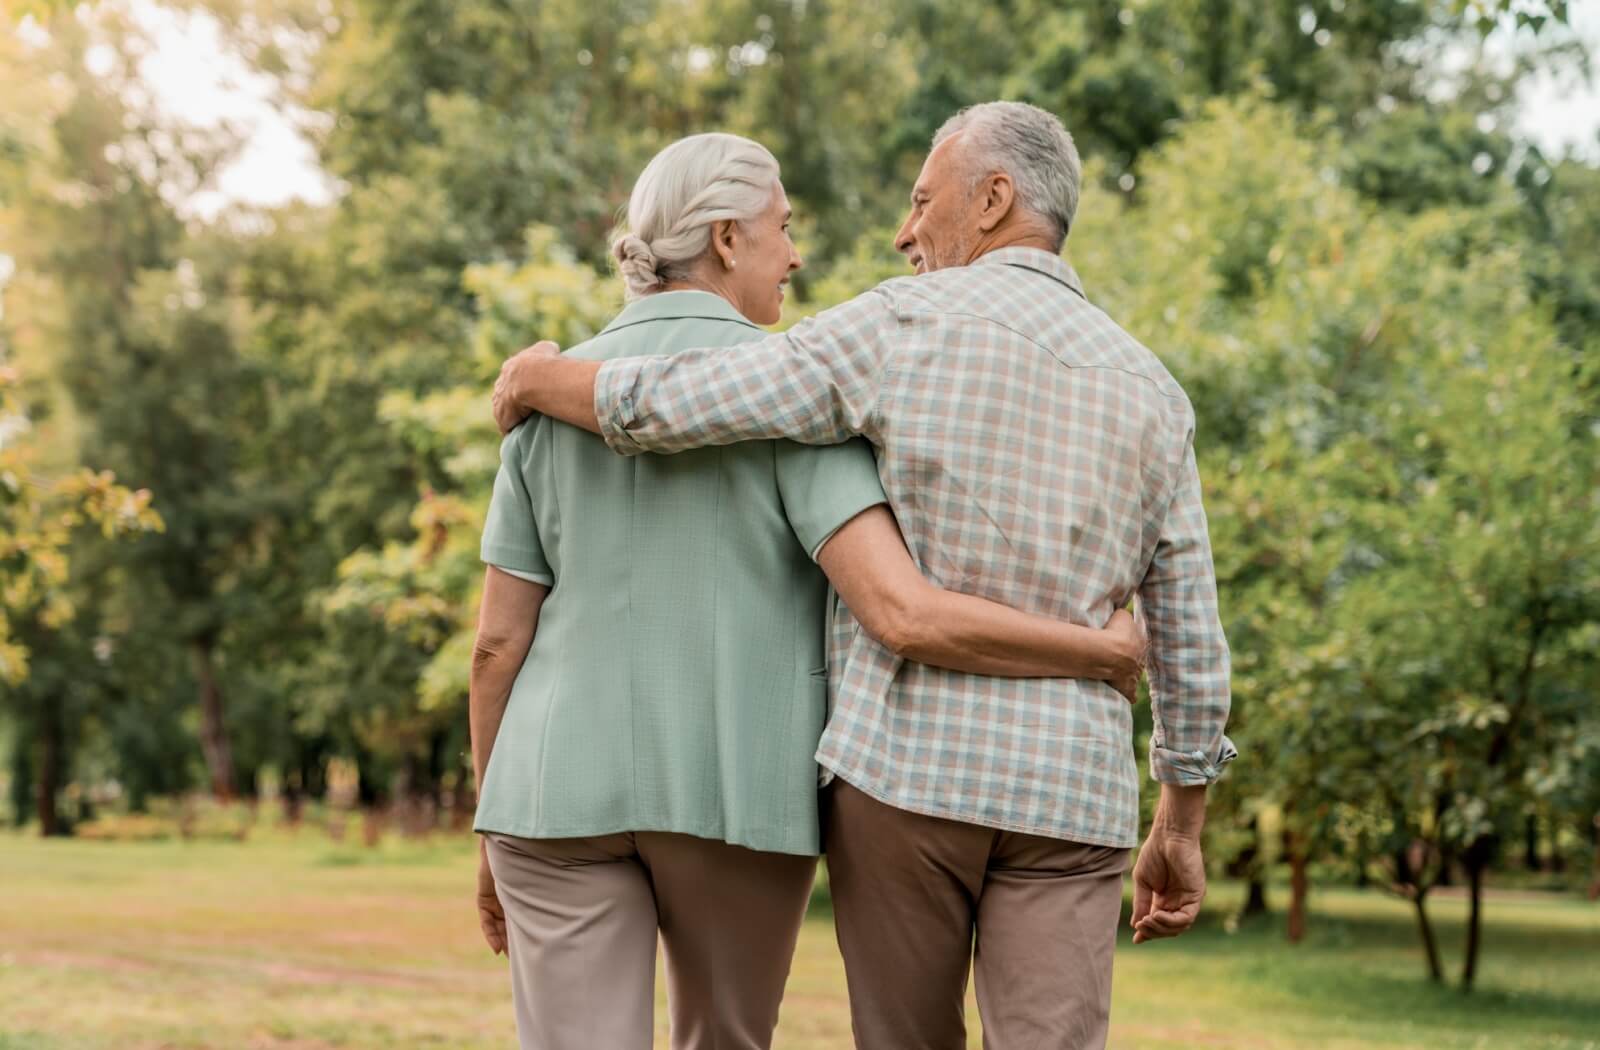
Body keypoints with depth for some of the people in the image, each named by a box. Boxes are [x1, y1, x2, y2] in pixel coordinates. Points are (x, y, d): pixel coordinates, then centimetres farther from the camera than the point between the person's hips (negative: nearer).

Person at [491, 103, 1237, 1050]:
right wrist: (1183, 826, 19)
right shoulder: (1151, 391, 10)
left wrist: (538, 376, 14)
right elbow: (1189, 635, 11)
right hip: (1071, 788, 2)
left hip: (906, 763, -2)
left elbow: (660, 408, -6)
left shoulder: (902, 327, -3)